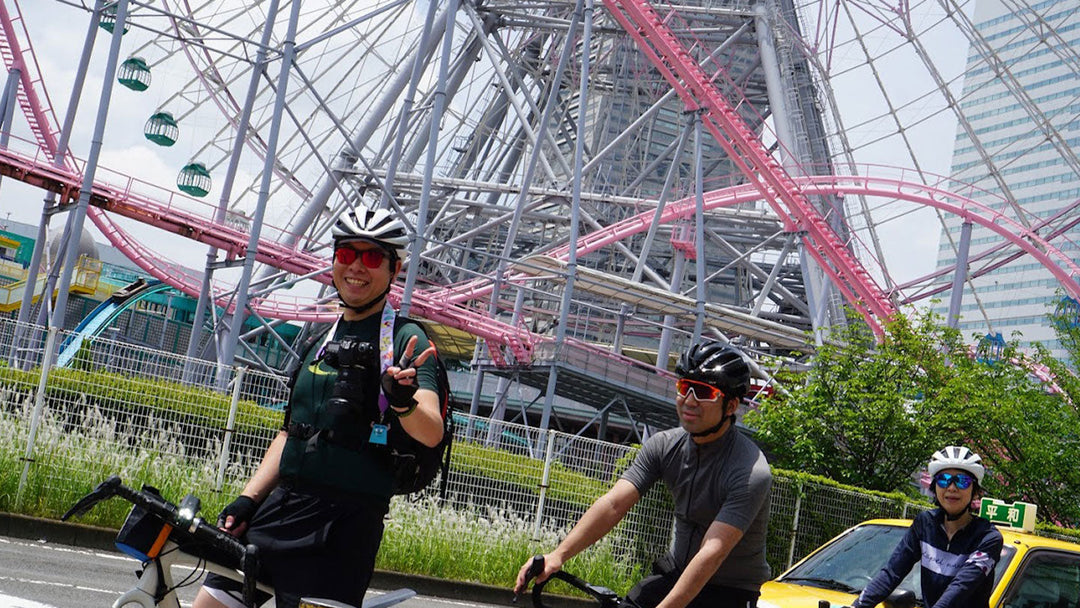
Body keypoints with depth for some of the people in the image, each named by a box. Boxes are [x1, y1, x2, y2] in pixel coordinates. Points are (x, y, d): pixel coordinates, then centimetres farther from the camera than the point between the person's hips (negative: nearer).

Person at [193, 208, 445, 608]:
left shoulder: (406, 341, -2)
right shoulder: (318, 341, 18)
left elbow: (431, 433, -16)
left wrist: (404, 401, -38)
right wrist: (248, 499, 9)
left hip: (345, 523, -6)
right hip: (280, 507, 6)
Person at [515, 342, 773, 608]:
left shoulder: (752, 472, -23)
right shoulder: (664, 445, -6)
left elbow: (712, 553, -31)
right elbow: (613, 503, -15)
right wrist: (558, 554, -28)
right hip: (676, 573, 5)